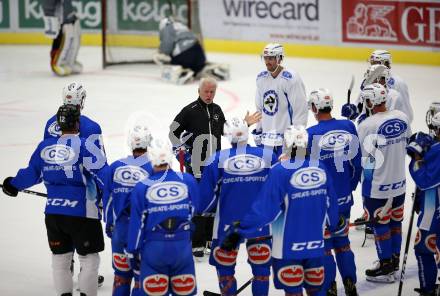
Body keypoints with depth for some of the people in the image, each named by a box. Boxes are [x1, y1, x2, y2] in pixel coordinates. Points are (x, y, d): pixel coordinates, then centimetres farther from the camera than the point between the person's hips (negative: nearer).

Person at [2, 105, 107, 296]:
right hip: (82, 214, -5)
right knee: (89, 259, 4)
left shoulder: (44, 147, 4)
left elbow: (31, 174, 15)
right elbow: (103, 174, -17)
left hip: (53, 213, 5)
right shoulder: (84, 146, -12)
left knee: (60, 258, 16)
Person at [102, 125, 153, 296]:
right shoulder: (153, 168, -10)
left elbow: (107, 199, 7)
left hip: (120, 229, 4)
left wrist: (109, 225, 20)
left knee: (121, 274, 16)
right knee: (141, 276, 3)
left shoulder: (115, 167, 0)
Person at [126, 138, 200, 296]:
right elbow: (194, 212, 7)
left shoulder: (142, 188, -7)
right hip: (182, 246, 1)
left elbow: (137, 223, -4)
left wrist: (132, 251, 6)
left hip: (154, 248, -1)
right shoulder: (188, 181, -3)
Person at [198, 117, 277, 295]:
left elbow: (206, 194, -4)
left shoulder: (218, 159, -7)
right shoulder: (268, 157, -3)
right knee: (261, 267, 13)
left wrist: (198, 209, 14)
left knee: (225, 268, 13)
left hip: (227, 225, -1)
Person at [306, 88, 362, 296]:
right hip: (344, 197, 4)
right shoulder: (349, 127, -3)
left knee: (323, 243, 8)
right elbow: (356, 162, 5)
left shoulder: (311, 134, -17)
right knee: (342, 240, 18)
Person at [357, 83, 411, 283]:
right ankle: (394, 260, 33)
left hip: (378, 187, -6)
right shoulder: (402, 117, -4)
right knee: (395, 221, 19)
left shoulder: (366, 126, -23)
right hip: (399, 182, 6)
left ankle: (386, 268, 13)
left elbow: (367, 160, -18)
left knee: (380, 225, 6)